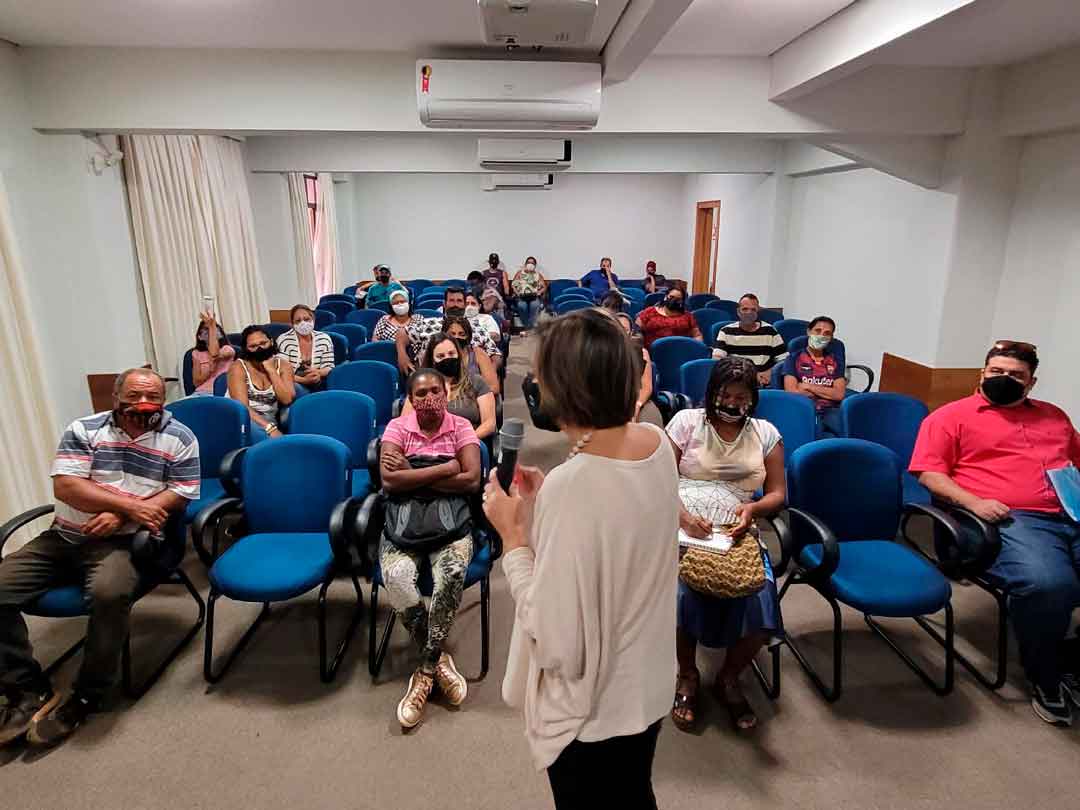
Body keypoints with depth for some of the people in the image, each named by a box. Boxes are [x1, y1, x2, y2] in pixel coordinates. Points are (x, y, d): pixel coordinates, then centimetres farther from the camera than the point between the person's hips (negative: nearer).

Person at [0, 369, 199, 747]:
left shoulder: (179, 438, 1)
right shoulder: (83, 430, 5)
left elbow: (180, 495, -5)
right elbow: (65, 487, -6)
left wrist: (120, 517, -16)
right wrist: (130, 505, -18)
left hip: (125, 541, -4)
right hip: (62, 537, 4)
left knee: (110, 593, -33)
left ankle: (85, 697, -11)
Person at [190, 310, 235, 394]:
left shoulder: (227, 349, 7)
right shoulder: (197, 354, 15)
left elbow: (214, 354, -18)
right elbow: (197, 382, 6)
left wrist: (212, 326, -15)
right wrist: (210, 367, -12)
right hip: (201, 393, 2)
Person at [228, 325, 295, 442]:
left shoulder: (283, 365, 3)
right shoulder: (239, 367, -6)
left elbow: (287, 400, -12)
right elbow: (241, 406, -17)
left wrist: (271, 370, -13)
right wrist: (270, 428, -28)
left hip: (269, 421, 2)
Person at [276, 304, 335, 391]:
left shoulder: (324, 339, 5)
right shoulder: (284, 340, -3)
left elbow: (329, 368, 5)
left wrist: (318, 372, -19)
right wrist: (304, 380, -26)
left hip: (319, 385, 2)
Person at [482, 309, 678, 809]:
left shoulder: (572, 484, -34)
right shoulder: (658, 445, -10)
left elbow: (556, 642, -27)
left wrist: (512, 534, -19)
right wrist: (543, 504, -1)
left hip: (590, 711, -6)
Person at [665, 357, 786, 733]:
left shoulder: (766, 433, 13)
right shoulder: (686, 421, 5)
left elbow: (777, 493, 12)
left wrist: (753, 508, -11)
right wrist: (681, 515, -19)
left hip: (736, 533, 2)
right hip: (683, 528, -2)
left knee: (760, 600, -24)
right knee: (682, 593, -31)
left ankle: (728, 679, 8)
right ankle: (688, 677, 3)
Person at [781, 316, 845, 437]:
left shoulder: (836, 361, 19)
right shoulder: (794, 358, 9)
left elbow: (839, 394, 6)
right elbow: (791, 392, -4)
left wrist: (808, 386, -1)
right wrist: (828, 393, 2)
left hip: (831, 411, 3)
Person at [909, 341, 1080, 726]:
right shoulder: (952, 415, 8)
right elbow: (929, 473, 0)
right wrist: (974, 502, -15)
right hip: (1010, 519, -6)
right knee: (1047, 583, -34)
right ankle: (1046, 676, -5)